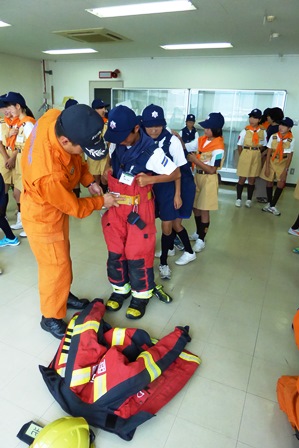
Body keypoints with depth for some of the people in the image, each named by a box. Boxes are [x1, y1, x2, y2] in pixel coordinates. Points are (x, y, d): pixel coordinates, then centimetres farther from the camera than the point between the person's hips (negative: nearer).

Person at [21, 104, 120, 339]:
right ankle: (51, 317, 31)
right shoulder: (50, 175, -42)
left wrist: (89, 180, -6)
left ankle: (62, 294, 48)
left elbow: (76, 159, 0)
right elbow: (75, 207, -23)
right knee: (56, 266, 7)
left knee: (62, 256, 24)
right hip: (43, 215, -8)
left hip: (57, 202, 8)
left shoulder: (56, 118, -22)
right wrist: (101, 201, -7)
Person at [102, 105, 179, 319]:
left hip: (138, 208, -5)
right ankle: (120, 288, 33)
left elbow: (176, 173, -10)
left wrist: (150, 179, -20)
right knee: (115, 251, 12)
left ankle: (142, 295, 25)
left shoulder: (151, 151, -19)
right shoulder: (115, 144, -4)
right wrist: (109, 174, -1)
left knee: (138, 253, 3)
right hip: (115, 205, 5)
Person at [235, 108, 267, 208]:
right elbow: (240, 145, -2)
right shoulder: (245, 131, -7)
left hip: (257, 156, 2)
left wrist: (256, 154, 2)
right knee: (242, 178, 3)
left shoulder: (263, 131, 0)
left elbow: (263, 146, 9)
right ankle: (238, 198, 15)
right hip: (245, 154, -2)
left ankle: (249, 199, 20)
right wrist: (242, 157, -3)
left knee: (252, 179, 9)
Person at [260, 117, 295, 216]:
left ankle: (272, 205, 10)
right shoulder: (273, 136, -11)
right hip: (271, 161, 0)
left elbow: (290, 156, -7)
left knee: (281, 184, -4)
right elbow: (268, 152, -7)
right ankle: (269, 203, 26)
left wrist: (285, 170, -12)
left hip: (282, 163, 0)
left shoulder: (291, 140, -11)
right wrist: (267, 167, -11)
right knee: (269, 182, 8)